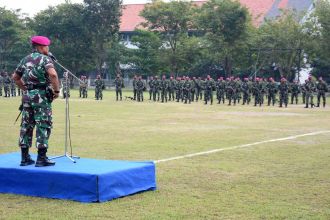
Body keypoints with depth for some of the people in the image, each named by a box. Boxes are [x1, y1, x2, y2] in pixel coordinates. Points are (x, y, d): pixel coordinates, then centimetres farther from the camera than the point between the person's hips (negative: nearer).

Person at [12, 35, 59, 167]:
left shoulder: (25, 60, 13)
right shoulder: (44, 59, -8)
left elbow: (15, 77, 20)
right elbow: (52, 74, -25)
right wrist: (56, 90, -15)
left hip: (27, 96, 7)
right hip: (41, 96, -7)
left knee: (26, 126, 10)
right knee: (43, 126, -2)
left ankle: (25, 158, 13)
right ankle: (41, 158, -4)